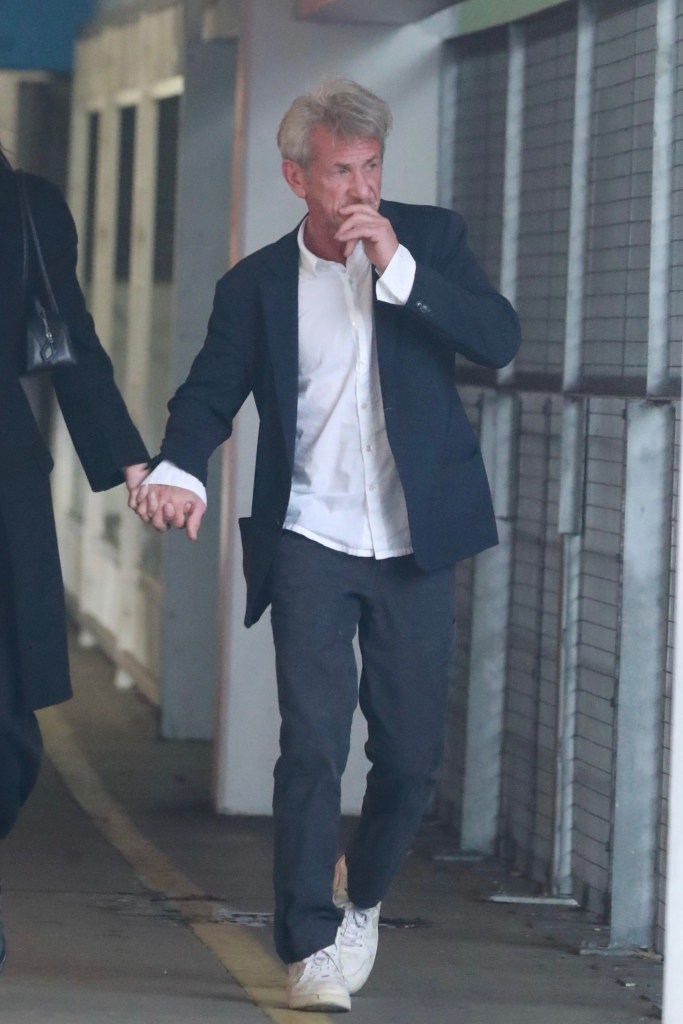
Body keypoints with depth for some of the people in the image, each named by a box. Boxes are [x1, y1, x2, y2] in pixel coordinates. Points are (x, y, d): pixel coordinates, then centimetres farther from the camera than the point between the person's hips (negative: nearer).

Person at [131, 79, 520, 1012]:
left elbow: (499, 339, -10)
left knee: (412, 752, 7)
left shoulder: (430, 238, 2)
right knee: (313, 742, -12)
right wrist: (180, 470, -23)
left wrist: (397, 265, -19)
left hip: (415, 546, 1)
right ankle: (312, 946, -5)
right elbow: (211, 394, -3)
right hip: (312, 542, -1)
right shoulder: (256, 285, 2)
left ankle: (362, 897, 35)